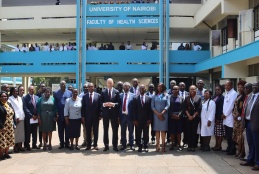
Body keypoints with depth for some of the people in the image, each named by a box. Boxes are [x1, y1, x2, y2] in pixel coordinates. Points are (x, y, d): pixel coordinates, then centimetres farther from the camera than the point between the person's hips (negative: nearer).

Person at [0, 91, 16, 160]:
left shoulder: (9, 104, 12)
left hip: (10, 127, 7)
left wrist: (13, 124, 10)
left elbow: (13, 114, 16)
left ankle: (6, 153, 24)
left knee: (9, 140, 12)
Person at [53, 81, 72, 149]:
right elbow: (55, 104, 2)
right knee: (60, 130, 6)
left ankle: (67, 143, 15)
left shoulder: (69, 92, 5)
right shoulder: (56, 93, 4)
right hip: (59, 115, 0)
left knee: (67, 129, 6)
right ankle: (61, 143, 15)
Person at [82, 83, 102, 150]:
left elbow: (100, 106, 0)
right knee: (88, 132, 6)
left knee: (96, 131, 7)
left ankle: (95, 145, 17)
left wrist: (100, 115, -5)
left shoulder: (98, 95, 1)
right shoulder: (85, 96, 3)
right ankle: (89, 145, 15)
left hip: (96, 117, -1)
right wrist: (83, 116, -2)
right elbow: (83, 107, 4)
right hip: (87, 117, 1)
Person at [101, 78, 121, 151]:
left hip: (114, 113, -1)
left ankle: (115, 145, 14)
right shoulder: (103, 92, 3)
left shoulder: (116, 92, 2)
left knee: (115, 130, 4)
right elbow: (100, 102, 2)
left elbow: (119, 103, -2)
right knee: (105, 130, 8)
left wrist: (113, 104, -19)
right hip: (105, 113, 1)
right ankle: (106, 145, 19)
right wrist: (104, 104, -18)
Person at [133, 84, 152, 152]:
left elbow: (150, 109, 2)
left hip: (146, 120, 0)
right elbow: (134, 110, 1)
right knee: (138, 134, 3)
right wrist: (134, 120, -4)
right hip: (138, 120, 0)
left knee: (146, 134, 6)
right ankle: (140, 146, 14)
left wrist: (150, 119, -4)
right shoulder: (135, 98, 3)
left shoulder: (149, 98, 4)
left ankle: (145, 146, 17)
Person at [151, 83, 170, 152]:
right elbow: (152, 106, 3)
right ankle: (158, 145, 4)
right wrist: (157, 114, -10)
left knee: (163, 130, -2)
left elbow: (168, 105, -2)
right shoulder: (154, 96, 9)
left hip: (164, 115, -1)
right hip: (156, 115, 1)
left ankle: (163, 145, 0)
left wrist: (162, 113, -14)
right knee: (157, 130, 1)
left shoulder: (166, 95, 6)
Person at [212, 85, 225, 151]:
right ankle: (216, 144, 20)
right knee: (216, 131, 12)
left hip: (219, 117, -7)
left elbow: (221, 108, -14)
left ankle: (219, 145, 8)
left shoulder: (222, 98, -9)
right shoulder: (214, 97, 13)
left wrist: (218, 118, -18)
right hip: (214, 116, 7)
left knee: (220, 132, 0)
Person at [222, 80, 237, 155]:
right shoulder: (226, 93, 17)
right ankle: (229, 148, 21)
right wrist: (223, 114, 8)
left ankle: (233, 149, 4)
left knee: (231, 135, -4)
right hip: (225, 117, 8)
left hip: (230, 117, -8)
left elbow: (231, 105, -15)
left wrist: (225, 114, -10)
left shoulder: (234, 93, -10)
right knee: (227, 135, 12)